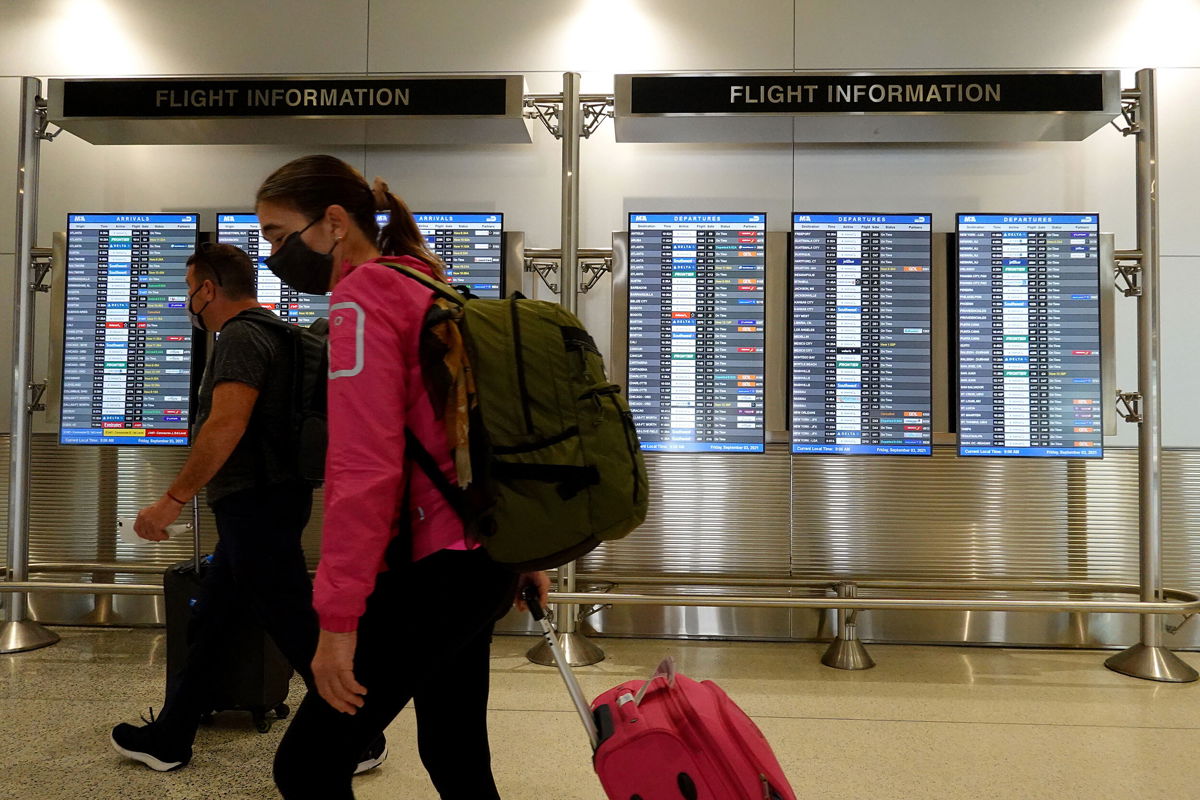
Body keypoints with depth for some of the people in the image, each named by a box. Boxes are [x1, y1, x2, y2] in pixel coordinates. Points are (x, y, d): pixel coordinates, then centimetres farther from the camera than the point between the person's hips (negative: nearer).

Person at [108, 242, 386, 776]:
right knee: (206, 622, 17)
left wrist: (173, 501, -23)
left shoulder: (241, 336, -14)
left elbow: (226, 425, -26)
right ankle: (168, 740, 30)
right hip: (257, 504, 11)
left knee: (297, 630, -2)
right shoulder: (265, 330, 18)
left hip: (257, 505, -11)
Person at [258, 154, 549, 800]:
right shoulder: (429, 290, 17)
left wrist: (337, 619, -19)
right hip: (484, 557, 10)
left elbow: (365, 468, -21)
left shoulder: (361, 295, -11)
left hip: (438, 570, -10)